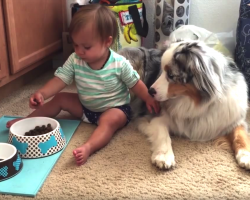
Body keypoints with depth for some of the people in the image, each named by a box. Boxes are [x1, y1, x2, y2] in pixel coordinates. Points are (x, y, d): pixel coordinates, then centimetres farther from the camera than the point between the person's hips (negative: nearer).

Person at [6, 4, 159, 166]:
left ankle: (88, 148, -55)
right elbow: (60, 79, -16)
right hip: (85, 107, 5)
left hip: (115, 108, -5)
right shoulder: (74, 61, -14)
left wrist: (149, 99, -15)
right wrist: (42, 94, -32)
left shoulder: (120, 64, -22)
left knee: (109, 121, -36)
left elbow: (135, 83, -10)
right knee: (60, 98, 1)